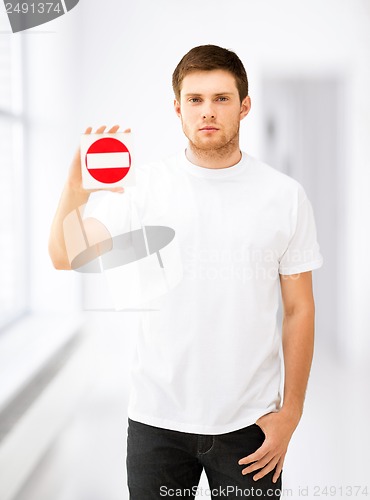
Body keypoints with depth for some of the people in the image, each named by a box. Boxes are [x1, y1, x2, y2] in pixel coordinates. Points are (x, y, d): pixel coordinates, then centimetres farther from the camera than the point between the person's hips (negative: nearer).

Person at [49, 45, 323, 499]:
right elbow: (66, 258, -11)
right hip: (158, 415, 0)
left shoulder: (284, 195, -1)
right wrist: (77, 185, -28)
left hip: (251, 421, 0)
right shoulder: (145, 184, -1)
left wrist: (290, 412, -1)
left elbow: (299, 309, 2)